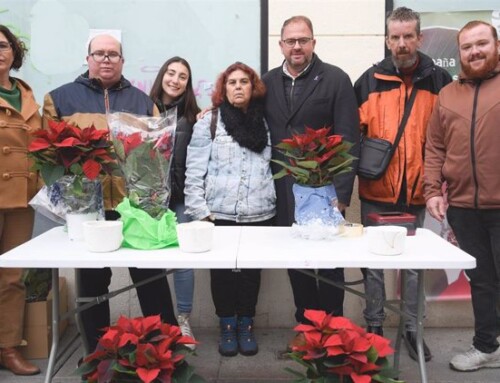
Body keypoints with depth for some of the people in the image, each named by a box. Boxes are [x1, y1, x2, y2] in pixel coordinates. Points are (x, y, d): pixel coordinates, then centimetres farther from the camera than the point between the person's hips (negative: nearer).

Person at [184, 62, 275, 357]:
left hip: (259, 213, 2)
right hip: (220, 213, -2)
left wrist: (274, 203, 5)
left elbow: (274, 166, 11)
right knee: (223, 270, 5)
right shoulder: (210, 122, 1)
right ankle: (227, 326, 22)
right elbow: (194, 171, -3)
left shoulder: (264, 123, 9)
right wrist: (200, 211, -8)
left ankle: (246, 325, 24)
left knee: (252, 269, 7)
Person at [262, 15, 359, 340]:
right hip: (284, 191, 4)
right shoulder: (268, 82, 9)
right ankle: (306, 325, 26)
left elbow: (349, 139, -8)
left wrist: (342, 191, -13)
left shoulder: (336, 79, -3)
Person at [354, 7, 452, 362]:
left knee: (415, 263, 11)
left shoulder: (440, 80, 2)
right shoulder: (370, 80, 1)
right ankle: (374, 326, 24)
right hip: (376, 191, 0)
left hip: (418, 192, 0)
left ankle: (412, 328, 25)